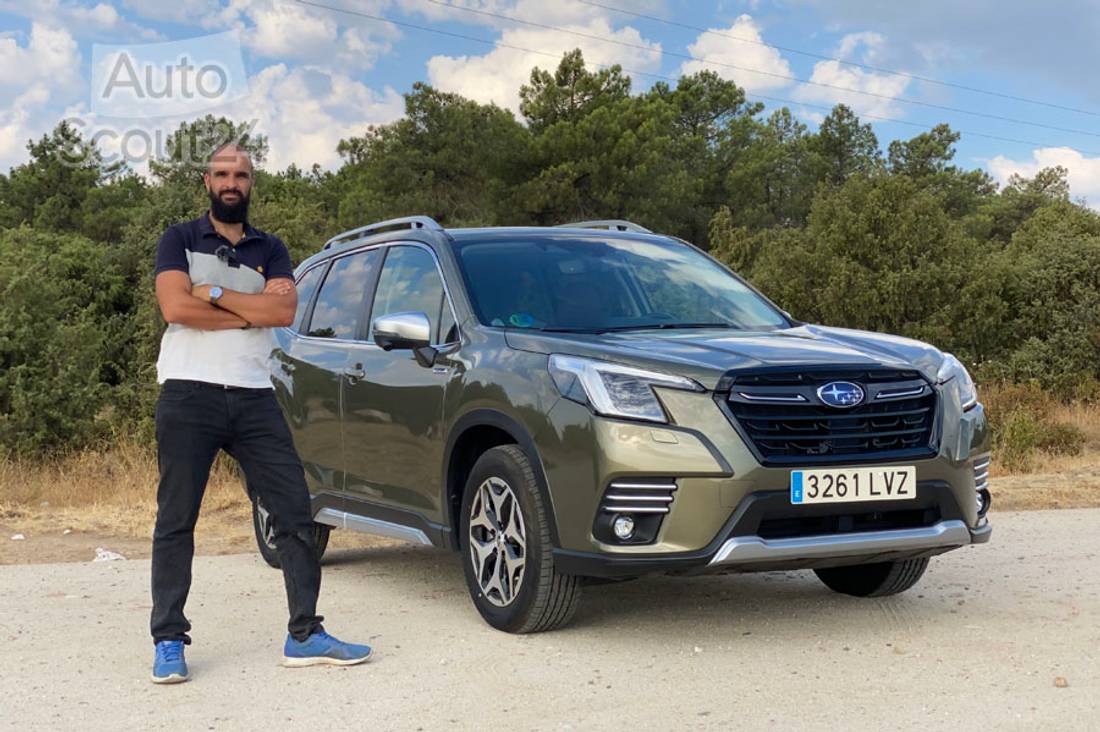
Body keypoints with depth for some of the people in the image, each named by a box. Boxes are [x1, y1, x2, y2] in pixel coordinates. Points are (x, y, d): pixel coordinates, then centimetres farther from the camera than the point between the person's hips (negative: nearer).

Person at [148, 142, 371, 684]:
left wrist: (215, 293, -7)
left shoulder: (269, 251, 17)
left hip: (253, 396, 4)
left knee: (295, 510, 0)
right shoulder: (180, 241, 8)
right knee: (176, 521, -1)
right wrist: (253, 311, -5)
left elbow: (285, 309, -3)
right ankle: (169, 642, 7)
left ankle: (305, 635, 6)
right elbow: (176, 307, -10)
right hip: (189, 394, -3)